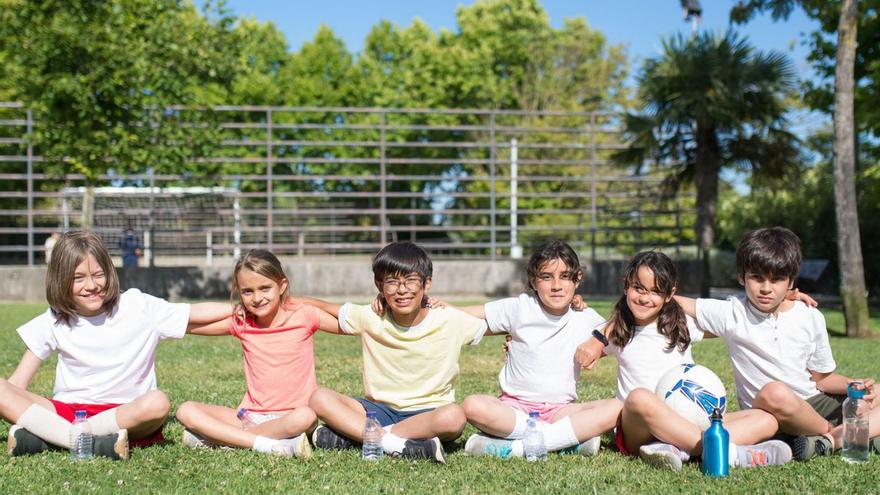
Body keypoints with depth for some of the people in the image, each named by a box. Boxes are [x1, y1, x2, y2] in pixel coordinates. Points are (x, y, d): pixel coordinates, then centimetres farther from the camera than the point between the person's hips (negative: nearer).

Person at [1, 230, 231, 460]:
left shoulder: (138, 308, 1)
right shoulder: (54, 322, 4)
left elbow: (198, 312, -1)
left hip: (124, 412, -1)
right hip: (66, 410, 1)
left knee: (157, 403, -36)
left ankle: (42, 435, -31)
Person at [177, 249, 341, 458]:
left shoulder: (303, 316, -2)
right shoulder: (241, 322, 6)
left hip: (290, 416, -3)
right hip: (251, 415, 3)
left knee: (305, 417, -38)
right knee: (186, 411, -17)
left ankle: (218, 437, -23)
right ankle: (272, 445, -28)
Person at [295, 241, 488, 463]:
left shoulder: (450, 321, -6)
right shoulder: (371, 318, -1)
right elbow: (324, 307, 10)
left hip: (428, 413, -2)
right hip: (380, 410, 2)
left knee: (454, 416, -38)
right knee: (320, 398, -20)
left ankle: (352, 435, -29)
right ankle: (393, 443, -33)